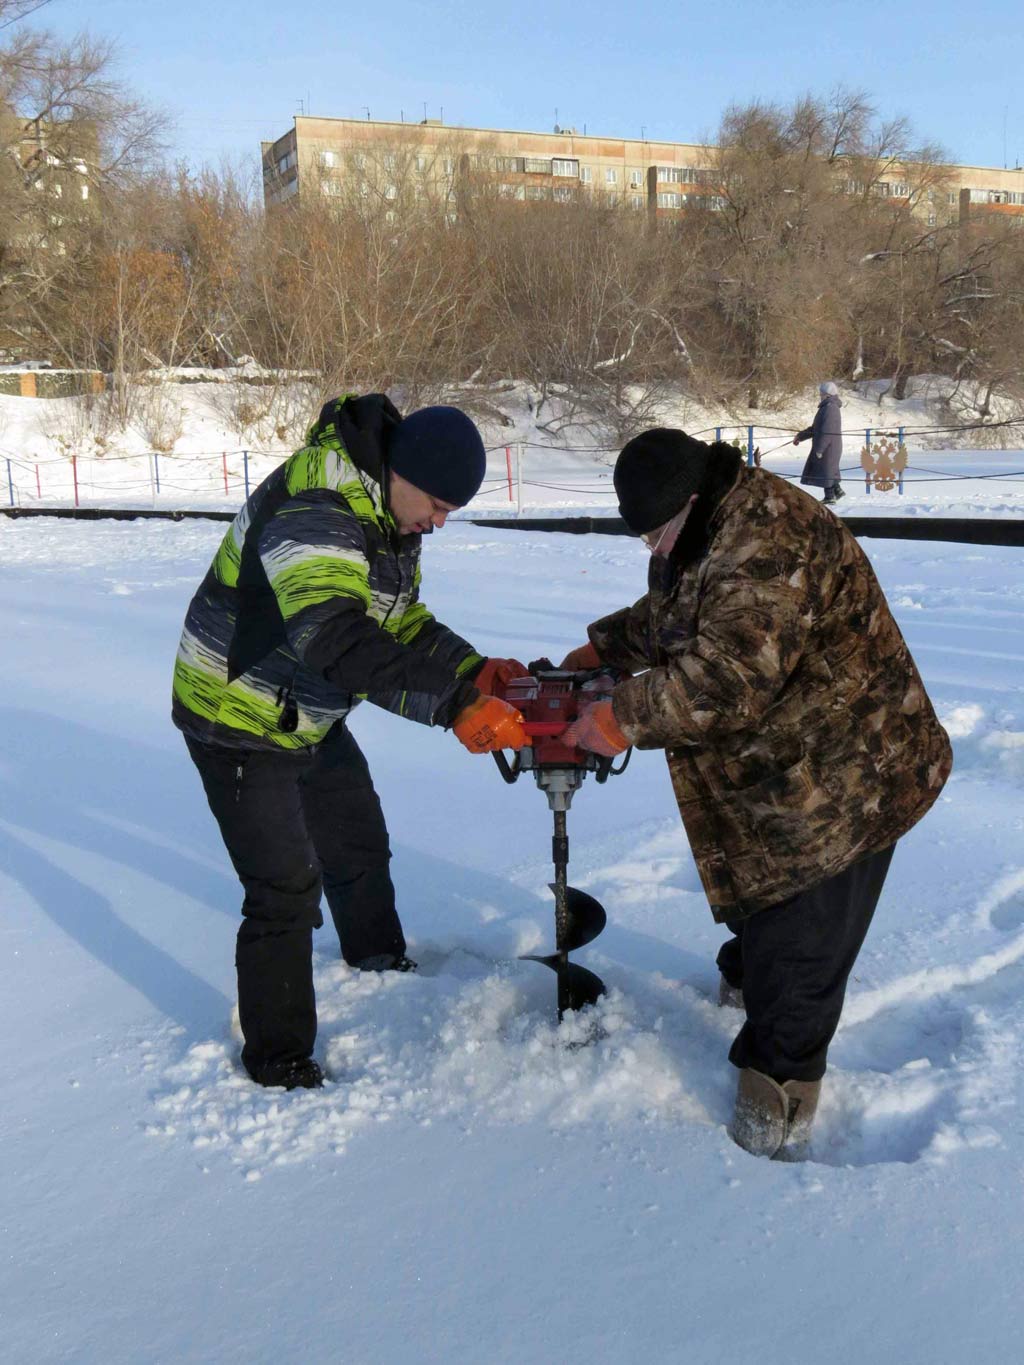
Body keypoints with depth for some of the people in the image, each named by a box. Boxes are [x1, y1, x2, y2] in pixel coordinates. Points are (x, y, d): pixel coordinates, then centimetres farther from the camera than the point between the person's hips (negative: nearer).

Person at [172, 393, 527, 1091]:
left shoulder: (389, 515, 0)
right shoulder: (314, 510, -33)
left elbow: (402, 622, 7)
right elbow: (336, 637, -49)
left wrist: (477, 670, -9)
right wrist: (454, 704, -54)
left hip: (312, 719, 9)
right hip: (240, 724, -9)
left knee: (360, 844, 23)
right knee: (287, 889, -6)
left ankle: (380, 959, 50)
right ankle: (278, 1059, 14)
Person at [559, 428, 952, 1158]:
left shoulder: (768, 544, -30)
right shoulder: (711, 533, 7)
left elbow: (729, 675, -36)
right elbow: (665, 616, 22)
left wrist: (623, 717, -28)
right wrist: (601, 649, 9)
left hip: (844, 777, -10)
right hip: (774, 772, 10)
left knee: (797, 940, -1)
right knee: (752, 884, 27)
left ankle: (779, 1091, 15)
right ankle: (746, 981, 52)